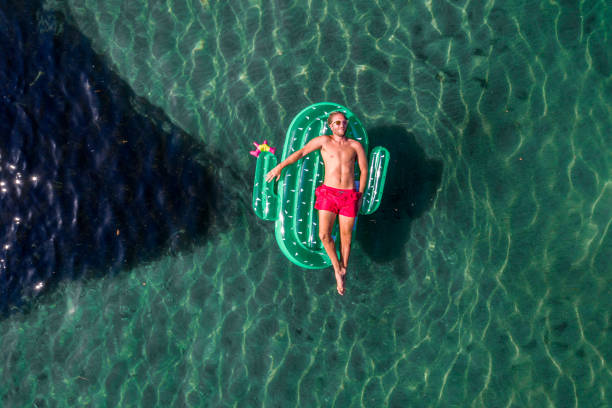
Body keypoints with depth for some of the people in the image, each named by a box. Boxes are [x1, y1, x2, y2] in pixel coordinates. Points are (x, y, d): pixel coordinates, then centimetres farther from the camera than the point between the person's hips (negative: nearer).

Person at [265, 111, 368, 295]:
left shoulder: (355, 145, 7)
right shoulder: (324, 141, 4)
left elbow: (364, 170, 11)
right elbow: (300, 152, 0)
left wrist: (360, 196, 8)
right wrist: (280, 166, -9)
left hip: (349, 196, 1)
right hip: (328, 194, -1)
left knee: (346, 237, 6)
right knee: (324, 235, -11)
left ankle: (343, 270, 27)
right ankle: (337, 268, 11)